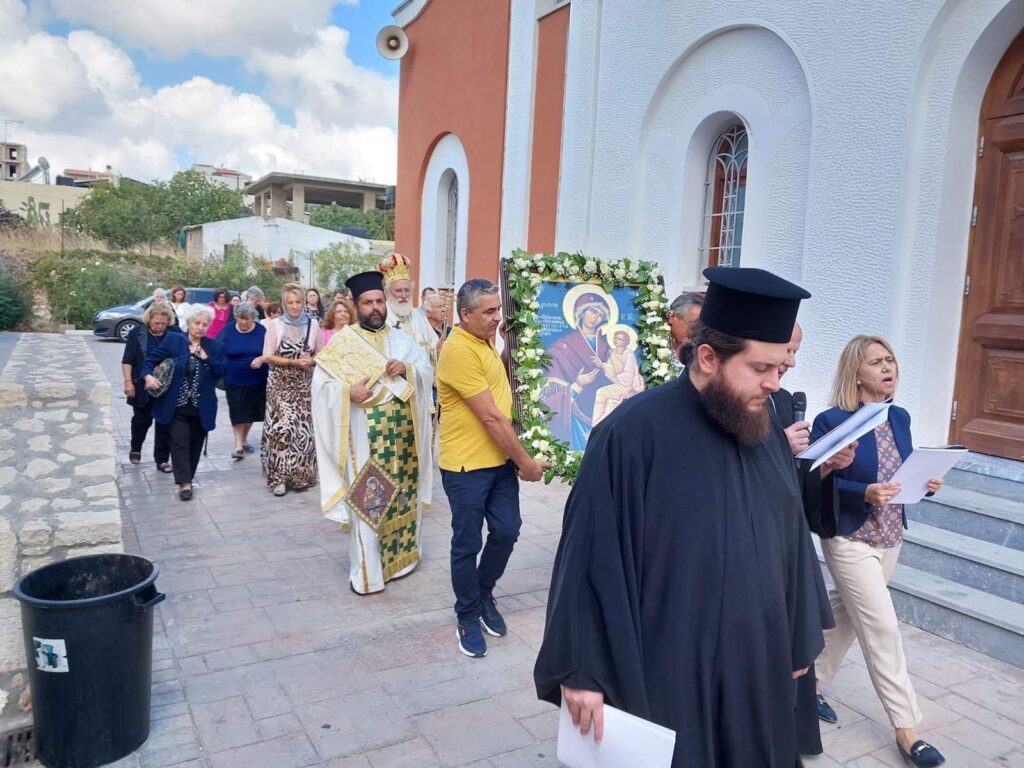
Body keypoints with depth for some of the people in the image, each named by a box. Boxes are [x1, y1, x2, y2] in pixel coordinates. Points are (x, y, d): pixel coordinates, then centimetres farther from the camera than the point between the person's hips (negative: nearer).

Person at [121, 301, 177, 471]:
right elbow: (127, 360, -2)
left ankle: (162, 459, 11)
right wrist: (128, 382, -9)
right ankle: (135, 448, 40)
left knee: (164, 423, 2)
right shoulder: (137, 333, -3)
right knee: (142, 420, 13)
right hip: (142, 387, -1)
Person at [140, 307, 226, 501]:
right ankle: (185, 483, -3)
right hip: (177, 406, -2)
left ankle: (187, 478, 28)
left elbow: (221, 372, -2)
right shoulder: (172, 340, -1)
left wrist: (205, 356, -13)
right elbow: (150, 359, -1)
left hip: (202, 408, 2)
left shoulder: (215, 346, 4)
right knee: (180, 443, -5)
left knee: (195, 444, 12)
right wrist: (147, 375, -20)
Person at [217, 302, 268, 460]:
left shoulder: (261, 331, -5)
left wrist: (262, 358, -20)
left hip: (257, 380, 1)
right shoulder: (227, 330, -4)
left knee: (251, 411, 12)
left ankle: (244, 440, 30)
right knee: (237, 412, -2)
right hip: (234, 380, -1)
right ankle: (239, 445, 2)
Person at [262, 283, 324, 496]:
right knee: (281, 427, -9)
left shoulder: (313, 324, 2)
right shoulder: (275, 324, -3)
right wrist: (293, 362, -16)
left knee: (304, 429, 4)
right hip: (280, 384, -2)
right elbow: (267, 356, -5)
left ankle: (300, 474, 18)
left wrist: (311, 361, -12)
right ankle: (278, 476, 0)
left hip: (305, 384, 2)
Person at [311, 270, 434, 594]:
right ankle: (366, 572, 8)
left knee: (403, 495, 11)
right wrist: (348, 391, -23)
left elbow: (427, 372, 6)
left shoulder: (402, 339, 12)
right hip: (365, 437, -4)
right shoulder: (341, 341, -1)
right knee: (367, 499, -2)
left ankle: (399, 554, 29)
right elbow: (321, 384, -6)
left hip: (403, 436, 4)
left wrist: (407, 369, -13)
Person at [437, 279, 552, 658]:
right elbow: (491, 418, -21)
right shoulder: (459, 350, -21)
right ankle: (468, 615, 26)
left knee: (507, 531, 9)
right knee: (467, 544, 7)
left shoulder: (486, 341, 8)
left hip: (500, 459, 8)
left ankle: (484, 593, 33)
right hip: (466, 465, -8)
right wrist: (525, 462, -14)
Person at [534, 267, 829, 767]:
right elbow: (591, 557, -17)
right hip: (664, 672, -6)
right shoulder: (632, 435, -20)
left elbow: (791, 543, 9)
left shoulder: (765, 432, 0)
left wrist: (797, 639, 15)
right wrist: (583, 670, -14)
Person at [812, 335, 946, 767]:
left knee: (845, 614, 17)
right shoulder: (833, 421, -16)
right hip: (850, 538, -7)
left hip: (890, 537, 7)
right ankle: (906, 727, 11)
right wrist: (863, 494, -28)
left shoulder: (900, 419, 5)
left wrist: (926, 483, -7)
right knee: (882, 628, -3)